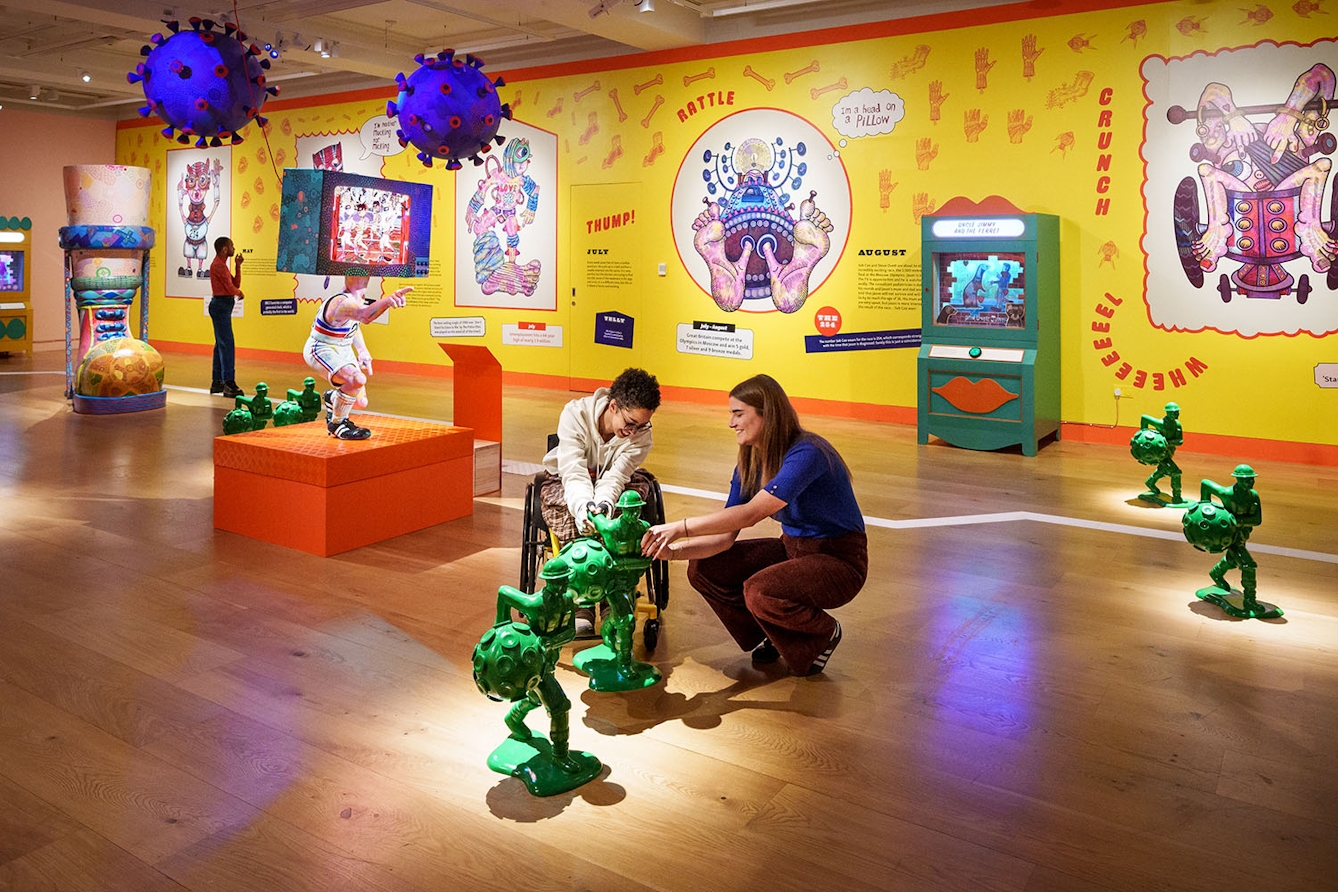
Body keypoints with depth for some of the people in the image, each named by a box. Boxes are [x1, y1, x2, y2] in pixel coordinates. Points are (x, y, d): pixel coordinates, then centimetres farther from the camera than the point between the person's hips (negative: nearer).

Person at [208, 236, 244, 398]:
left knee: (221, 344, 13)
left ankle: (217, 382, 19)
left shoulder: (222, 264, 19)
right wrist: (239, 293, 3)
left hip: (222, 306, 11)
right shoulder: (218, 265, -13)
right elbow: (231, 287, -17)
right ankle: (229, 384, -18)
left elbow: (236, 284, 15)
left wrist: (237, 266, 10)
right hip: (221, 305, -11)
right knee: (227, 344, -14)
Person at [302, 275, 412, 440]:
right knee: (357, 379, -34)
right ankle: (336, 424, -10)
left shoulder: (358, 300, -1)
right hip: (321, 350, -9)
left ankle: (332, 398, 42)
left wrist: (362, 351, 4)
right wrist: (388, 299, -75)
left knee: (360, 402, 6)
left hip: (342, 349, 9)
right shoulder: (343, 302, -33)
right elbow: (364, 316, -57)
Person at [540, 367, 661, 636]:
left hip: (612, 480, 2)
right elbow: (573, 472, -38)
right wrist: (584, 506, -58)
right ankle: (581, 604, -30)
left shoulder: (642, 434, -22)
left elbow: (615, 477, -33)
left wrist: (601, 505, -56)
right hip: (566, 481, -2)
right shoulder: (575, 414, -27)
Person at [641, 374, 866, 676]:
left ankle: (824, 634, -1)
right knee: (703, 569, -8)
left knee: (760, 592, -33)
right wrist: (674, 551, -19)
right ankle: (770, 637, 11)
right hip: (791, 548, 8)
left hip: (838, 560, -8)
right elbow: (725, 537, -3)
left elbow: (750, 514, -37)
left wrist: (679, 528, -36)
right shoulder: (750, 464, -1)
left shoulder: (807, 454, -26)